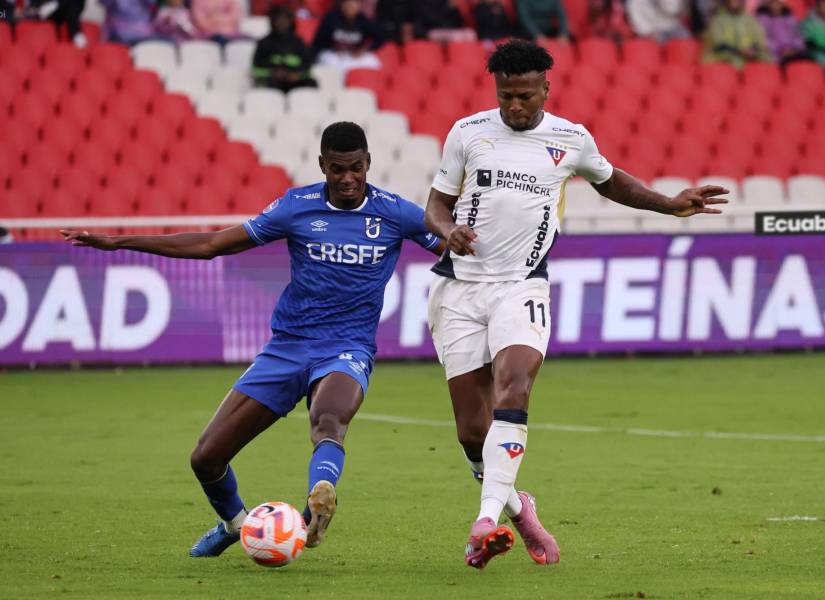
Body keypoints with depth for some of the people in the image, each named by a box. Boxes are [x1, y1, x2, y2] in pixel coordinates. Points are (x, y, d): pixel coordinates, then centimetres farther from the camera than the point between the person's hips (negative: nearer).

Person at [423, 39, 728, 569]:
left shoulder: (572, 139, 6)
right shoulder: (467, 132, 4)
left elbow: (610, 181, 26)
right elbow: (437, 204, 11)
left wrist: (672, 205, 15)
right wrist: (449, 231, -12)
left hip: (522, 287, -1)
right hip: (460, 287, 1)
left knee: (513, 390, -28)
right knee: (472, 428, -2)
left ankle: (488, 518, -35)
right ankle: (515, 507, 24)